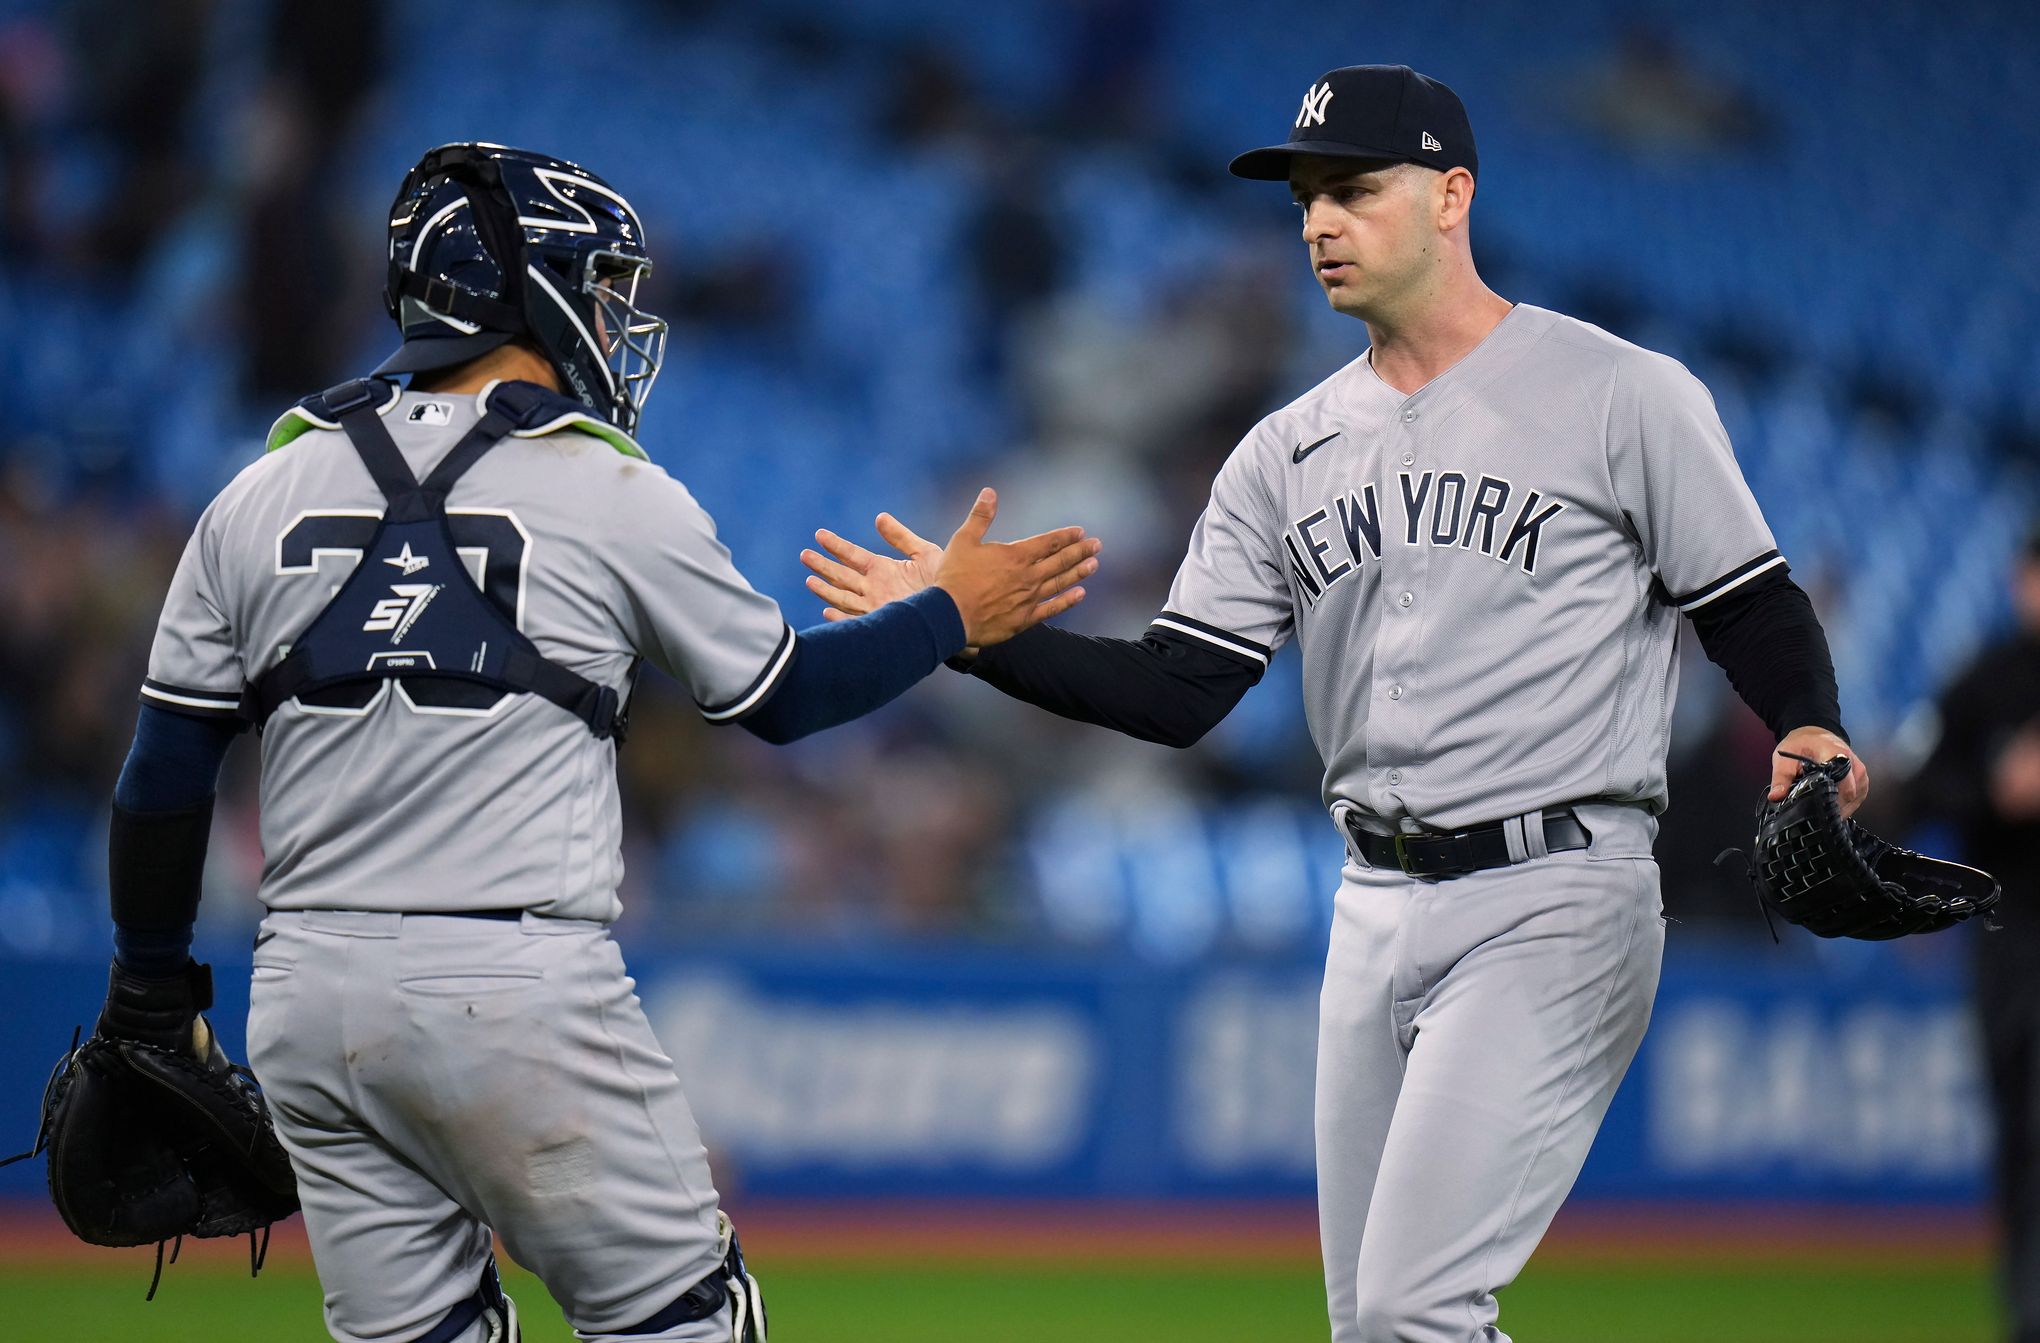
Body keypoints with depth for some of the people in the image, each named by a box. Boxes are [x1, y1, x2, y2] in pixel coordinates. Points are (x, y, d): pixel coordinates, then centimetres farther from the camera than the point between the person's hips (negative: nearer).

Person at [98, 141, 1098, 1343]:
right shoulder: (613, 496, -3)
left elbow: (166, 775, 9)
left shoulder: (265, 496, 8)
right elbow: (785, 695, 9)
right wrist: (955, 616, 23)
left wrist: (153, 987, 19)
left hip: (306, 993, 5)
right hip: (520, 989, -5)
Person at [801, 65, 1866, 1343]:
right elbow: (1177, 693, 8)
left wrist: (1811, 732, -23)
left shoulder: (1624, 397, -3)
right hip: (1379, 908, 7)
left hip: (1555, 901, -7)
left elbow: (1755, 608, -2)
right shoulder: (1291, 452, 12)